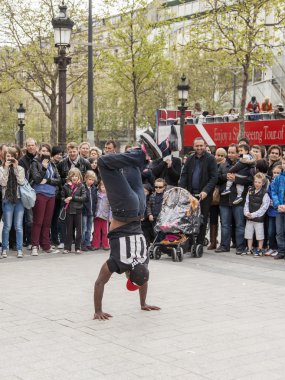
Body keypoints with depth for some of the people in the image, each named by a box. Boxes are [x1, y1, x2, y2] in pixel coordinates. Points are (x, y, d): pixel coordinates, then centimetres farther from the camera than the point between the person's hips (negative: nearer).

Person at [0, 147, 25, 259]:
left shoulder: (20, 169, 7)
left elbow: (21, 182, -7)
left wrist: (16, 167, -9)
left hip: (19, 199, 1)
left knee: (18, 226, 1)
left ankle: (19, 249, 5)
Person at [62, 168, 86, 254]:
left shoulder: (81, 186, -1)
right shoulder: (66, 186, 3)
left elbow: (84, 197, -9)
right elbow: (62, 196, 11)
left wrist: (72, 198, -15)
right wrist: (65, 200, -11)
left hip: (78, 210, -1)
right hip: (69, 210, 1)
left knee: (79, 230, 3)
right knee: (69, 230, 7)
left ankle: (78, 248, 11)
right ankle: (67, 247, 12)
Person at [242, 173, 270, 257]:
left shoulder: (265, 193, -9)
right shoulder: (250, 191, 8)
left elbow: (264, 207, -13)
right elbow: (247, 203, 9)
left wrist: (254, 214, -16)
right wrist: (246, 212, -7)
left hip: (259, 218, -5)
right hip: (249, 218, 5)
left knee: (260, 235, 2)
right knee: (249, 234, 12)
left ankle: (259, 250, 12)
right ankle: (249, 249, 22)